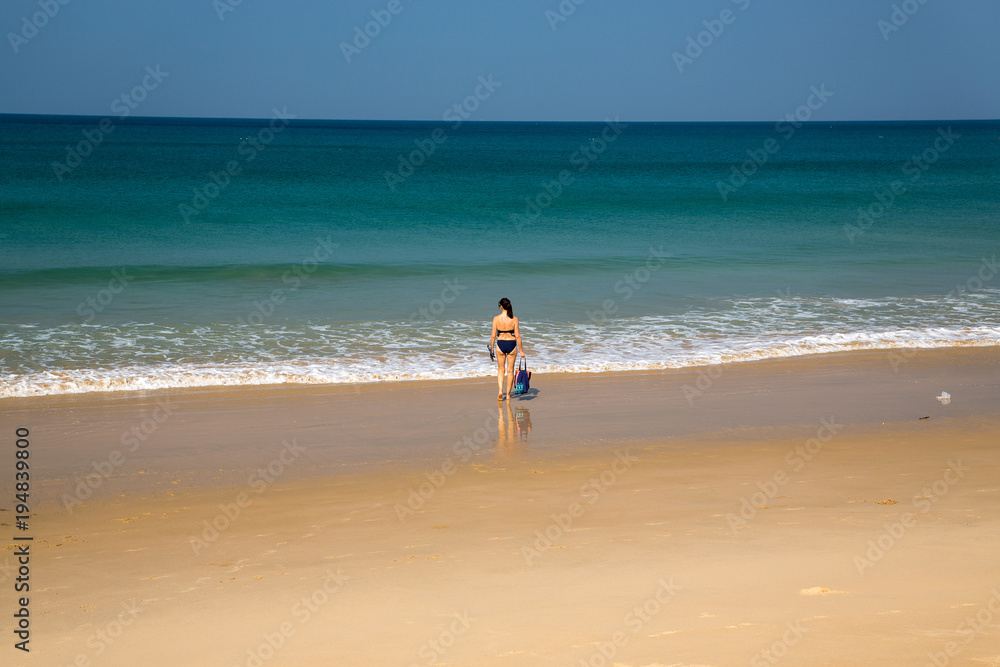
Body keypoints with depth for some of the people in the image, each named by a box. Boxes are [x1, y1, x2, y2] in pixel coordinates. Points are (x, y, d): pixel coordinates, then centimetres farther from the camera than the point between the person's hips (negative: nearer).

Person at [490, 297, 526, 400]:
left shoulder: (496, 319, -8)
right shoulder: (514, 319, -8)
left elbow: (493, 335, -5)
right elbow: (517, 336, -8)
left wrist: (491, 348, 8)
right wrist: (521, 350, 0)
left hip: (500, 344, 0)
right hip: (512, 344, 0)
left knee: (501, 370, 16)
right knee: (510, 370, 12)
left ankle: (500, 392, 0)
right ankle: (508, 394, 17)